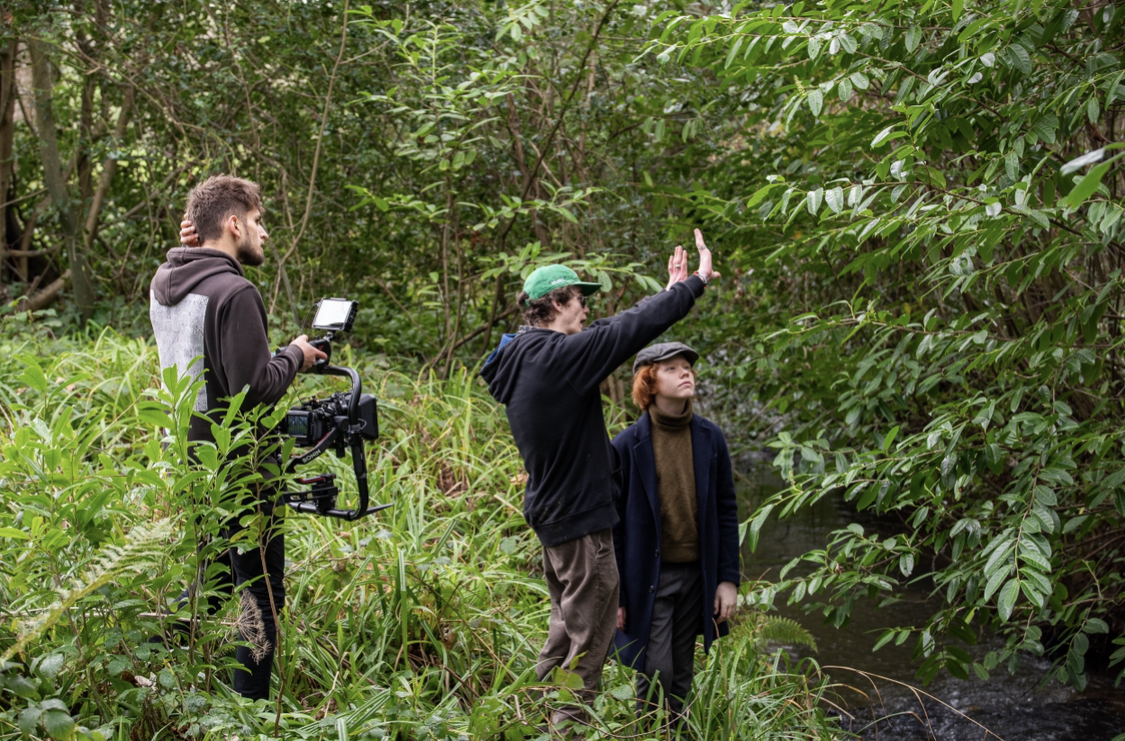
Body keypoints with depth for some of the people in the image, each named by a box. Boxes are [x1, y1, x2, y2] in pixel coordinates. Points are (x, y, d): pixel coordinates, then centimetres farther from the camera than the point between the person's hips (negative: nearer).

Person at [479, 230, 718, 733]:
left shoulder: (522, 359, 9)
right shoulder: (559, 356, -21)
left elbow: (614, 332, 16)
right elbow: (633, 329, -21)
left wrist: (670, 292, 18)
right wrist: (696, 283, -8)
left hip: (551, 514, 10)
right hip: (581, 518, -10)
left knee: (565, 630, 22)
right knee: (589, 639, -2)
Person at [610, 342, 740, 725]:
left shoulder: (710, 438, 1)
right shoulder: (627, 445, -9)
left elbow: (726, 510, 6)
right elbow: (612, 523, -5)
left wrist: (728, 578, 2)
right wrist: (614, 595, -5)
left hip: (696, 574, 4)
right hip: (648, 576, -3)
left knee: (682, 675, 12)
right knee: (656, 672, -9)